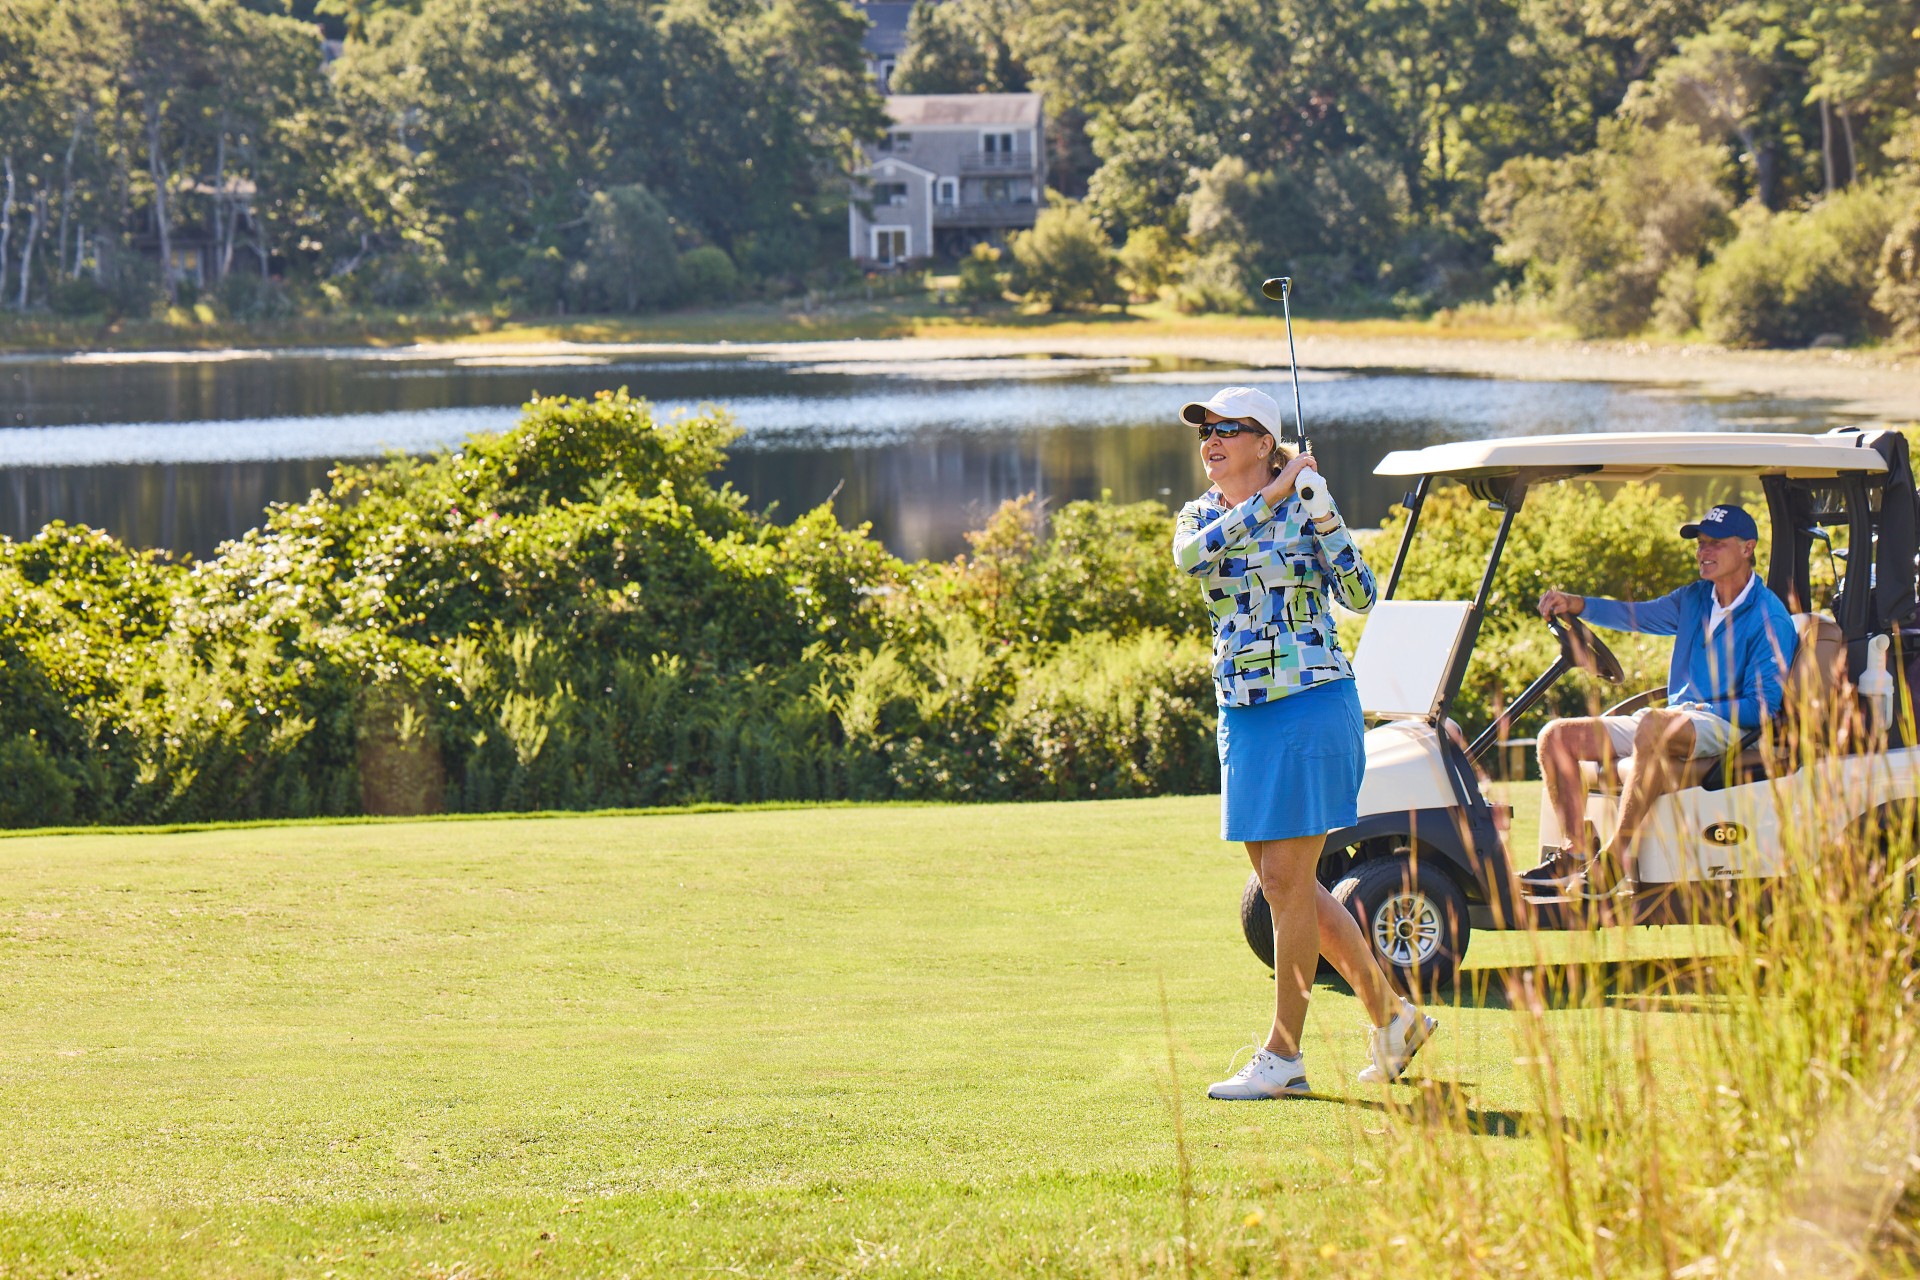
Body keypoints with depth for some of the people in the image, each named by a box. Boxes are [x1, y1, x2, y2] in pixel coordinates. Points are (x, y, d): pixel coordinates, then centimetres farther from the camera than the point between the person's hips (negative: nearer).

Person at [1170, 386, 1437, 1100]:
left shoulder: (1302, 507, -5)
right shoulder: (1199, 517, 9)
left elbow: (1360, 596, -14)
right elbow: (1192, 555, -16)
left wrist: (1323, 517, -22)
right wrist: (1269, 497, -18)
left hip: (1310, 705, -7)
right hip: (1242, 714, 7)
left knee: (1287, 880, -6)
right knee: (1282, 883, 10)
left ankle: (1282, 1056, -1)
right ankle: (1391, 1015, 25)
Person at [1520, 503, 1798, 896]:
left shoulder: (1769, 620, -8)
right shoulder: (1694, 599, 16)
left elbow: (1763, 706, -14)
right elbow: (1638, 616, 7)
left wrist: (1701, 711, -20)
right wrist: (1577, 605, -10)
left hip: (1725, 727, -8)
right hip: (1672, 720, 8)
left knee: (1653, 726, -42)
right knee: (1557, 737, -4)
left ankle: (1617, 856, -39)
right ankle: (1575, 854, -15)